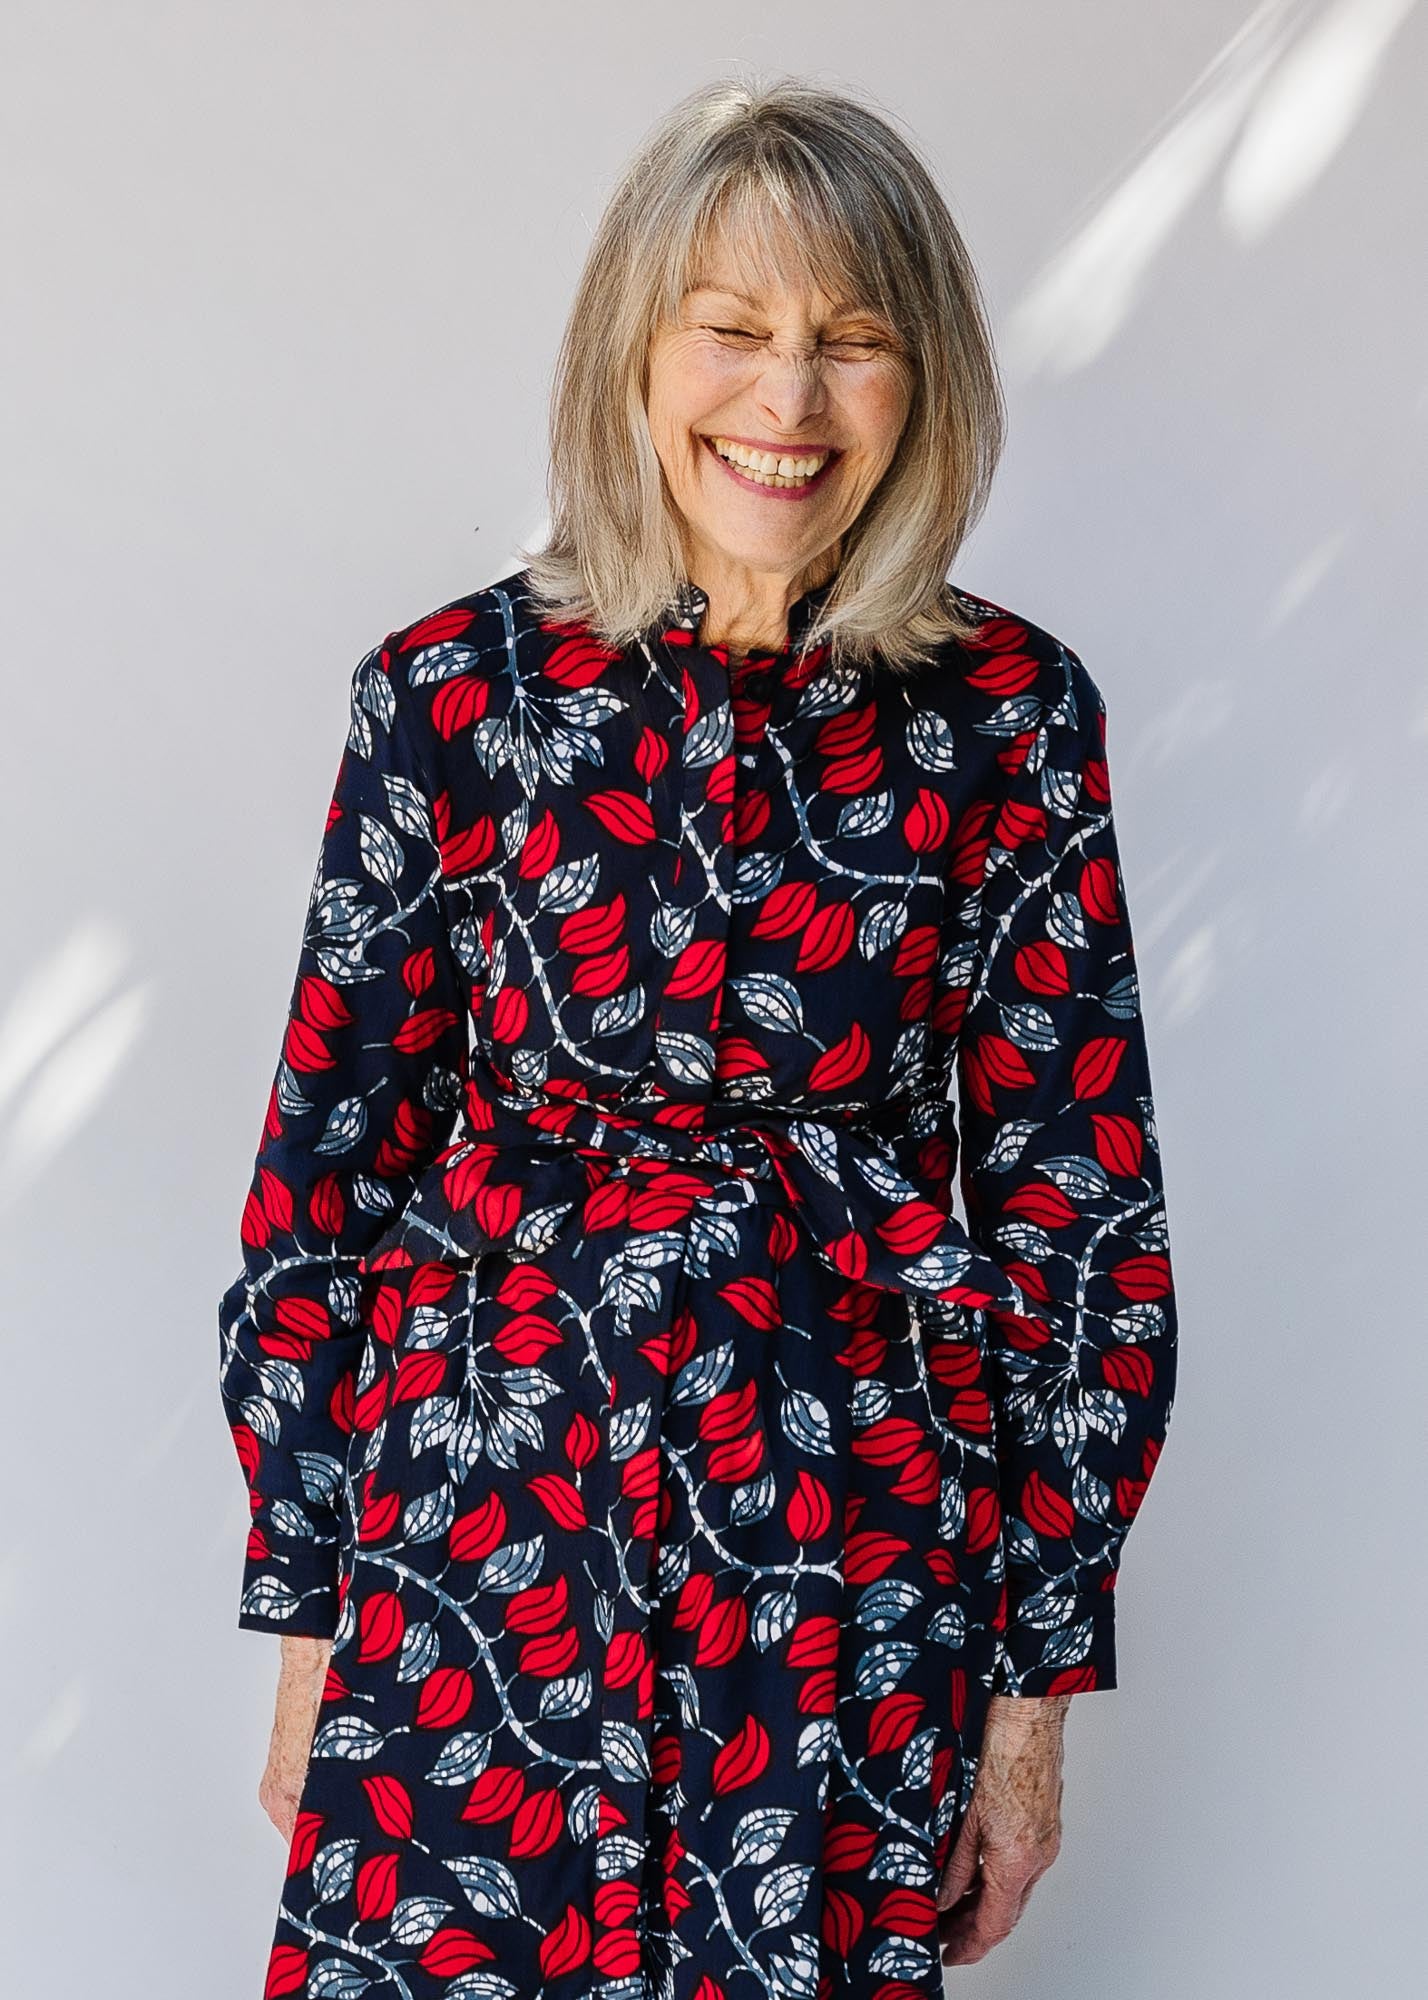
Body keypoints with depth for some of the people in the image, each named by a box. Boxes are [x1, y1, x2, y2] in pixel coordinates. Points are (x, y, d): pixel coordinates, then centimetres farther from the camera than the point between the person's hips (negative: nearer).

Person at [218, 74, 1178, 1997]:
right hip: (478, 1543, 0)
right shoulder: (457, 690, -4)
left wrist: (1038, 1683, 0)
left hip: (859, 1559, 0)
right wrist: (305, 1620, 2)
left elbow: (1079, 1206, 0)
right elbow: (329, 1161, 1)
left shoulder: (1009, 717, -4)